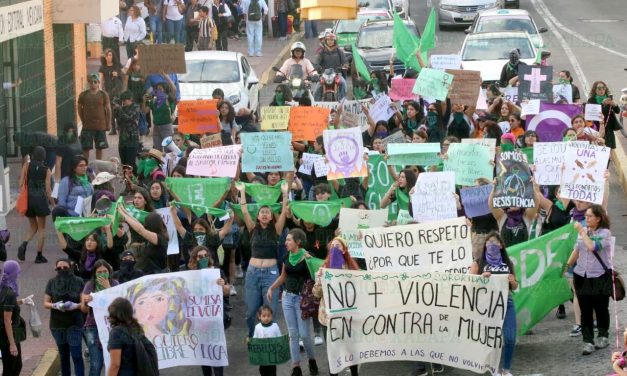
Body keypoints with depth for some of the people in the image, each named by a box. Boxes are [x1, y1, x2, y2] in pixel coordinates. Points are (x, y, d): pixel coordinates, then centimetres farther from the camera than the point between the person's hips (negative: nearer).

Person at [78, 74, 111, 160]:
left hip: (101, 126, 0)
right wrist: (83, 121, 3)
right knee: (85, 147, -1)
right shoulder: (83, 95, 1)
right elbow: (80, 109, 8)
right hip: (87, 126, 0)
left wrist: (109, 123, 2)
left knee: (99, 147, 9)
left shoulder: (103, 94, 0)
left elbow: (108, 109, 4)